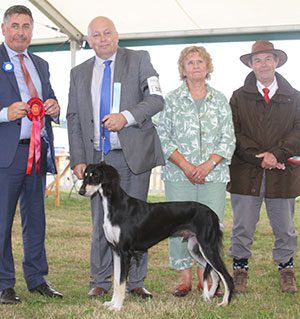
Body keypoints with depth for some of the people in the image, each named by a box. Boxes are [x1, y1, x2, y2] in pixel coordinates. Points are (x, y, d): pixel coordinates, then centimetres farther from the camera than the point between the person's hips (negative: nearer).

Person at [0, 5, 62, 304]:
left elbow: (50, 101, 22)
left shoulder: (41, 65, 20)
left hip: (39, 150, 6)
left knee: (35, 217, 12)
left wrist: (54, 108, -1)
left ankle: (37, 279, 22)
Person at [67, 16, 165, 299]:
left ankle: (136, 282, 13)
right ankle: (100, 281, 14)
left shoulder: (138, 60, 5)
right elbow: (74, 119, 11)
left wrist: (126, 116, -24)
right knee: (101, 221, 3)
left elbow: (156, 99, -7)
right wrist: (78, 159, 0)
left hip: (133, 155, -2)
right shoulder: (79, 73, 14)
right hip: (97, 157, 2)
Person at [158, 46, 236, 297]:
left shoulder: (220, 100, 10)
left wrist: (208, 165, -10)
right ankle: (185, 277, 10)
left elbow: (228, 139, 5)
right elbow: (163, 138, 1)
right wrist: (185, 166, -11)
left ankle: (205, 277, 10)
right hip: (179, 175, -1)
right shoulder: (172, 99, 6)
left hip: (214, 174, 1)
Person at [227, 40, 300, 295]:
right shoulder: (239, 97, 8)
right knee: (243, 228, 3)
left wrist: (276, 154, -13)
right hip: (246, 173, -1)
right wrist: (259, 157, -12)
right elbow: (233, 134, 0)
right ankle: (240, 270, 15)